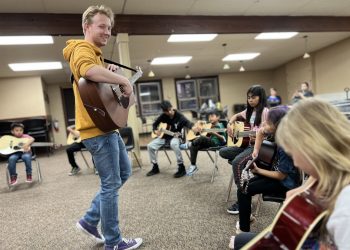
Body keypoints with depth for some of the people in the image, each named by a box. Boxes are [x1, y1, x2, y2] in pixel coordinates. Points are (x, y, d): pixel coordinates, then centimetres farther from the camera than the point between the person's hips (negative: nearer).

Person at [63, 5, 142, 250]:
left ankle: (90, 220, 28)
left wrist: (111, 74, 11)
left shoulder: (94, 52, 22)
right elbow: (90, 71, -36)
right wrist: (123, 80, -24)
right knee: (111, 184, 0)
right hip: (97, 129, -11)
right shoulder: (83, 48, -12)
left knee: (124, 172, 19)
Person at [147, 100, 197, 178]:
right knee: (150, 146, -12)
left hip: (175, 136, -5)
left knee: (173, 144, -41)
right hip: (164, 136, 5)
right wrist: (155, 131, -9)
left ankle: (181, 168, -28)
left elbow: (187, 122, -27)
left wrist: (192, 127, -50)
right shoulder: (163, 116, -2)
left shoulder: (179, 116, -12)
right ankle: (155, 167, 8)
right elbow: (154, 124, 13)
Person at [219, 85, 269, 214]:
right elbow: (236, 116, 29)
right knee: (223, 152, 0)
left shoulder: (265, 111, -11)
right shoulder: (249, 111, 13)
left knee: (237, 162, -29)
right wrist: (229, 125, 10)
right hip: (246, 144, 8)